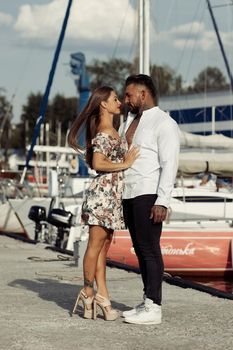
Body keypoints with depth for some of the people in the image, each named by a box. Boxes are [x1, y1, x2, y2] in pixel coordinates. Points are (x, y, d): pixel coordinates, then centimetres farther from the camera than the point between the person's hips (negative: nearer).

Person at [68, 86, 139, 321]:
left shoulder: (110, 131, 18)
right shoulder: (105, 132, -12)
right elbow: (97, 163, -20)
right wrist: (125, 164, -14)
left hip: (112, 194, 10)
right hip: (104, 192, -10)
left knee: (104, 245, 8)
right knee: (96, 244, -2)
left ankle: (102, 295, 10)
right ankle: (88, 291, 6)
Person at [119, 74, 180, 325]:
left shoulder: (164, 123, -7)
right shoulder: (130, 121, 18)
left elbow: (170, 164, -15)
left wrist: (162, 201, -22)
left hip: (149, 196, -8)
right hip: (128, 194, 8)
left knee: (149, 249, -8)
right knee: (140, 249, 9)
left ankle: (153, 308, -6)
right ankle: (147, 303, 14)